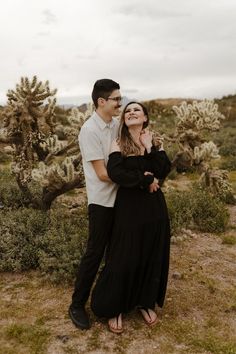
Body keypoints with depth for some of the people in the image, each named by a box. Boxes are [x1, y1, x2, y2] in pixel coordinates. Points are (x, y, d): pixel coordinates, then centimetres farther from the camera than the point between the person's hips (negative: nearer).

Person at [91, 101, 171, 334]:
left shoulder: (154, 141, 4)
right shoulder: (119, 144, -7)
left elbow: (164, 171, -8)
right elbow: (114, 173, -24)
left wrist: (149, 147, -14)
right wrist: (145, 179, -17)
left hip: (154, 206, 4)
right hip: (129, 207, -4)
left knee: (152, 256, 13)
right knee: (124, 258, 3)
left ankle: (146, 302, 35)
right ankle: (113, 308, 24)